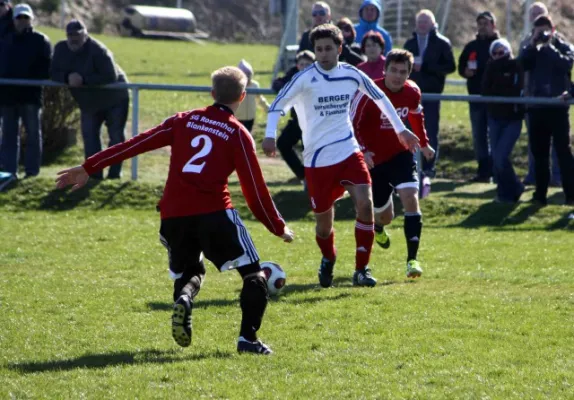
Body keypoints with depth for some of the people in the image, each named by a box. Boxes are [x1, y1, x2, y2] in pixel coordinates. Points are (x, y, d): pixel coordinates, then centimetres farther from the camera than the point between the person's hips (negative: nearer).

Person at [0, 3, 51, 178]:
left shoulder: (40, 41, 3)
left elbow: (46, 66, -4)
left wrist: (38, 81, -19)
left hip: (31, 94, -4)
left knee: (33, 134, 0)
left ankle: (32, 171, 3)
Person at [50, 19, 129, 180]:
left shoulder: (98, 51, -29)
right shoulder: (61, 49, -9)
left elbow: (110, 76, -37)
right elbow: (54, 74, -9)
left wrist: (84, 79, -41)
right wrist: (67, 77, -33)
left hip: (114, 100, -6)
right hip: (89, 103, 6)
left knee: (116, 137, -1)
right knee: (89, 137, 4)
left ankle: (114, 172, 6)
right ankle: (95, 173, 9)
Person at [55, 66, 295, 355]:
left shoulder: (183, 121, 14)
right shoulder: (238, 135, 5)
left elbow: (135, 144, 9)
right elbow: (255, 191, 3)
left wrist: (89, 168, 13)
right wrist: (279, 228, 16)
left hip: (173, 214, 4)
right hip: (214, 212, -4)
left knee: (188, 273, 26)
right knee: (253, 274, 7)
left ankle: (183, 300, -9)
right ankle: (248, 338, -9)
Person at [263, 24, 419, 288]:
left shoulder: (352, 75, 1)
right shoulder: (305, 78, -9)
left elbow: (380, 98, 16)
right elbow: (278, 105, -9)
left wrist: (400, 130, 20)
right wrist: (270, 135, -24)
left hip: (349, 152, 2)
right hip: (317, 159, -2)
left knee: (365, 204, -18)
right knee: (323, 219, 6)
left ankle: (361, 270, -7)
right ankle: (328, 261, 40)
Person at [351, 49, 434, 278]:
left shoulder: (412, 92, -7)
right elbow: (352, 125, -16)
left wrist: (424, 143, 19)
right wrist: (362, 151, -30)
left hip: (401, 154, 2)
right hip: (374, 160, -2)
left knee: (410, 197, -22)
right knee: (385, 216, 8)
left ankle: (412, 259, -19)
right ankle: (377, 225, 51)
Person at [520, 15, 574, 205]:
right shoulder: (533, 51, 13)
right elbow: (521, 65, -4)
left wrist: (550, 46, -14)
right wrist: (533, 45, -11)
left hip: (557, 106, -4)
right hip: (537, 107, 4)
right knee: (539, 152, 7)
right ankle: (540, 194, 13)